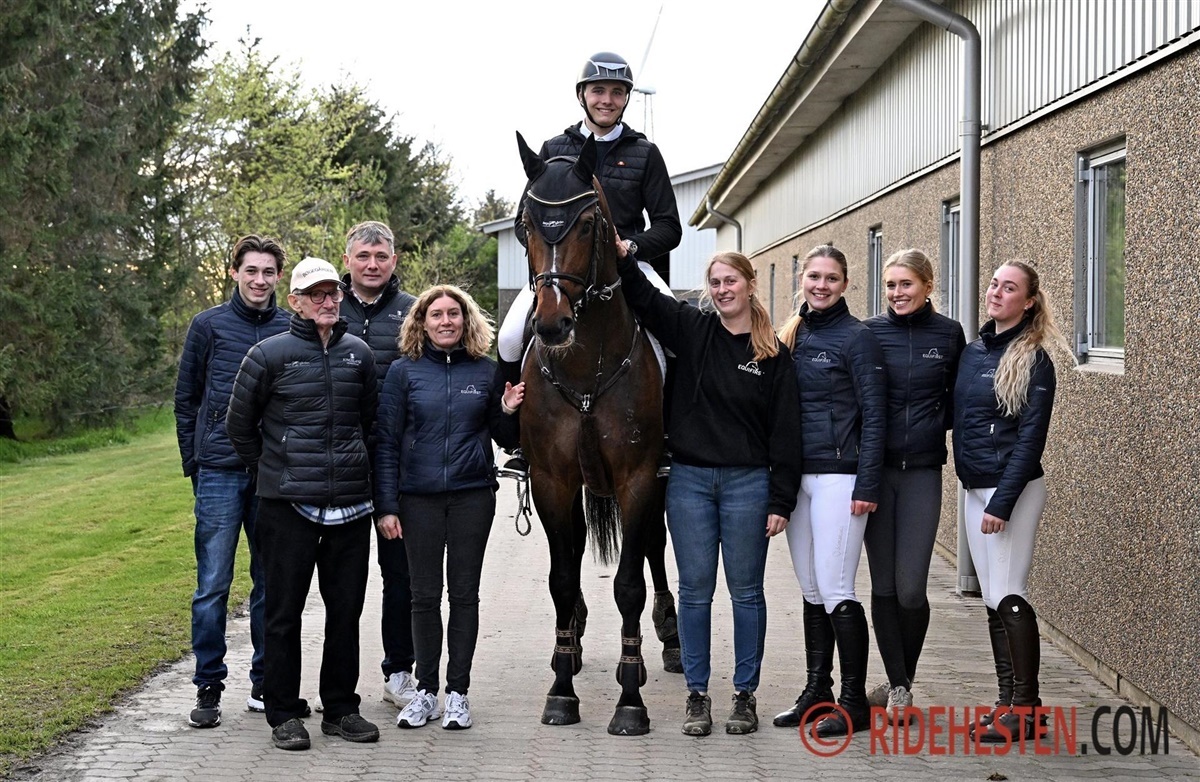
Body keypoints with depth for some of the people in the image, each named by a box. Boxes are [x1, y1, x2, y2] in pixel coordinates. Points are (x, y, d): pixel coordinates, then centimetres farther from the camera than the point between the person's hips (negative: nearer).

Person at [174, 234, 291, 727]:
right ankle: (208, 688, 7)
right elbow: (186, 399, 8)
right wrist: (194, 463, 4)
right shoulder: (209, 326, 3)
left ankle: (266, 682, 18)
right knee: (213, 585, -1)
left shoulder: (292, 330, 6)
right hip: (220, 473, -2)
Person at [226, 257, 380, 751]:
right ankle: (283, 714, 12)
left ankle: (341, 708, 22)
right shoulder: (269, 355, -5)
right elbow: (239, 424, 4)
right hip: (288, 505, -4)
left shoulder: (359, 353, 7)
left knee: (347, 609, 10)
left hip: (350, 502, 4)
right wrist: (272, 471, 8)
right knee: (284, 610, 3)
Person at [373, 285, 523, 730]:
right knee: (424, 596, 7)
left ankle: (458, 692, 14)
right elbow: (386, 441, 0)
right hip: (419, 497, 0)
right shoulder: (404, 371, 0)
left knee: (464, 594, 6)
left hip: (472, 496, 1)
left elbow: (505, 438, 12)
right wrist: (386, 506, -5)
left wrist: (508, 411, -10)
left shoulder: (486, 372, 3)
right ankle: (425, 691, 17)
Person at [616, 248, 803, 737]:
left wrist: (781, 502, -7)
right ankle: (697, 694, 16)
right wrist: (620, 256, -22)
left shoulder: (775, 356, -1)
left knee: (746, 591, 7)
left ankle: (745, 694, 17)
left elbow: (785, 433, -3)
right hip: (689, 480, 2)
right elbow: (641, 297, -4)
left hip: (747, 483, -1)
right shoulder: (691, 331, 4)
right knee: (694, 590, 6)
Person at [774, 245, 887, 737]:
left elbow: (874, 416, -10)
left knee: (835, 590, -7)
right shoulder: (792, 335, 13)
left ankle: (854, 701, 2)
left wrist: (867, 485, -16)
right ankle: (816, 692, 21)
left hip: (838, 476, -7)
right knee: (811, 590, 12)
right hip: (796, 477, 7)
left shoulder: (856, 338, -6)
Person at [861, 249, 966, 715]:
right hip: (876, 469, 1)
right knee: (883, 585, 4)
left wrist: (933, 427, -3)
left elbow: (956, 401, 14)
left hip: (923, 471, -1)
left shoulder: (948, 334, 3)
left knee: (910, 588, -5)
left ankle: (902, 683, 15)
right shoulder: (869, 333, 2)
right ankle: (896, 683, 16)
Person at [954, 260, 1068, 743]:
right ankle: (1008, 701, 16)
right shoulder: (973, 352, 11)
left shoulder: (1032, 360, -9)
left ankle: (1025, 708, -2)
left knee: (1007, 596, -8)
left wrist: (1002, 502, -18)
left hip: (1013, 488, -7)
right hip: (974, 487, 7)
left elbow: (1030, 438, -14)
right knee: (993, 600, 9)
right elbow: (956, 416, 15)